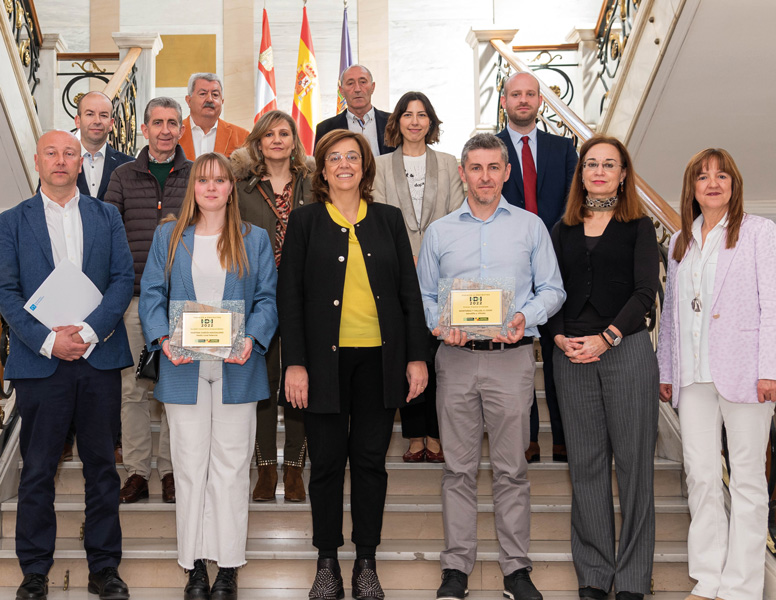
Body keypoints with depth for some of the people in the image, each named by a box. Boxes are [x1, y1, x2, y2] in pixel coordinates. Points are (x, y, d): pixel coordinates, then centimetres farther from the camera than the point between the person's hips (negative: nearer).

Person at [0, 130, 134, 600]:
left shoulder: (107, 216, 10)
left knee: (102, 466, 8)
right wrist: (47, 340, -13)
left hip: (99, 357, 1)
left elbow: (124, 279, 1)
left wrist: (89, 331, -12)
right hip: (40, 361, -1)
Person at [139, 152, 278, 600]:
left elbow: (267, 299, 3)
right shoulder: (169, 237, 11)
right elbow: (152, 294, 6)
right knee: (190, 466, 5)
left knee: (231, 466, 3)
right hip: (185, 368, 1)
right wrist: (163, 338, -12)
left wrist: (252, 340, -15)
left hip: (237, 368, 0)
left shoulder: (255, 240, 9)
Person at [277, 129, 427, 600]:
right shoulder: (305, 221, 5)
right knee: (327, 460, 4)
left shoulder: (389, 219, 10)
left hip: (380, 357, 1)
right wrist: (294, 363, -7)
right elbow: (290, 296, 1)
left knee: (371, 459, 6)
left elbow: (410, 291, 9)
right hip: (326, 357, -1)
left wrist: (417, 355, 3)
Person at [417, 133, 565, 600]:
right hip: (457, 357, 1)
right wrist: (441, 325, -7)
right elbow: (424, 295, 12)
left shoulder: (531, 226, 9)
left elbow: (552, 290, 7)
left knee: (512, 468, 2)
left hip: (512, 356, -1)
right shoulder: (439, 232, 12)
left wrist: (524, 318, -12)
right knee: (459, 468, 5)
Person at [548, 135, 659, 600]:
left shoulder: (638, 226, 6)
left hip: (627, 349, -2)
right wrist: (561, 338, -6)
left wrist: (606, 338, -14)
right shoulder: (564, 230, 14)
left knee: (633, 460, 0)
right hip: (573, 355, 3)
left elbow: (645, 292, -4)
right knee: (586, 462, 5)